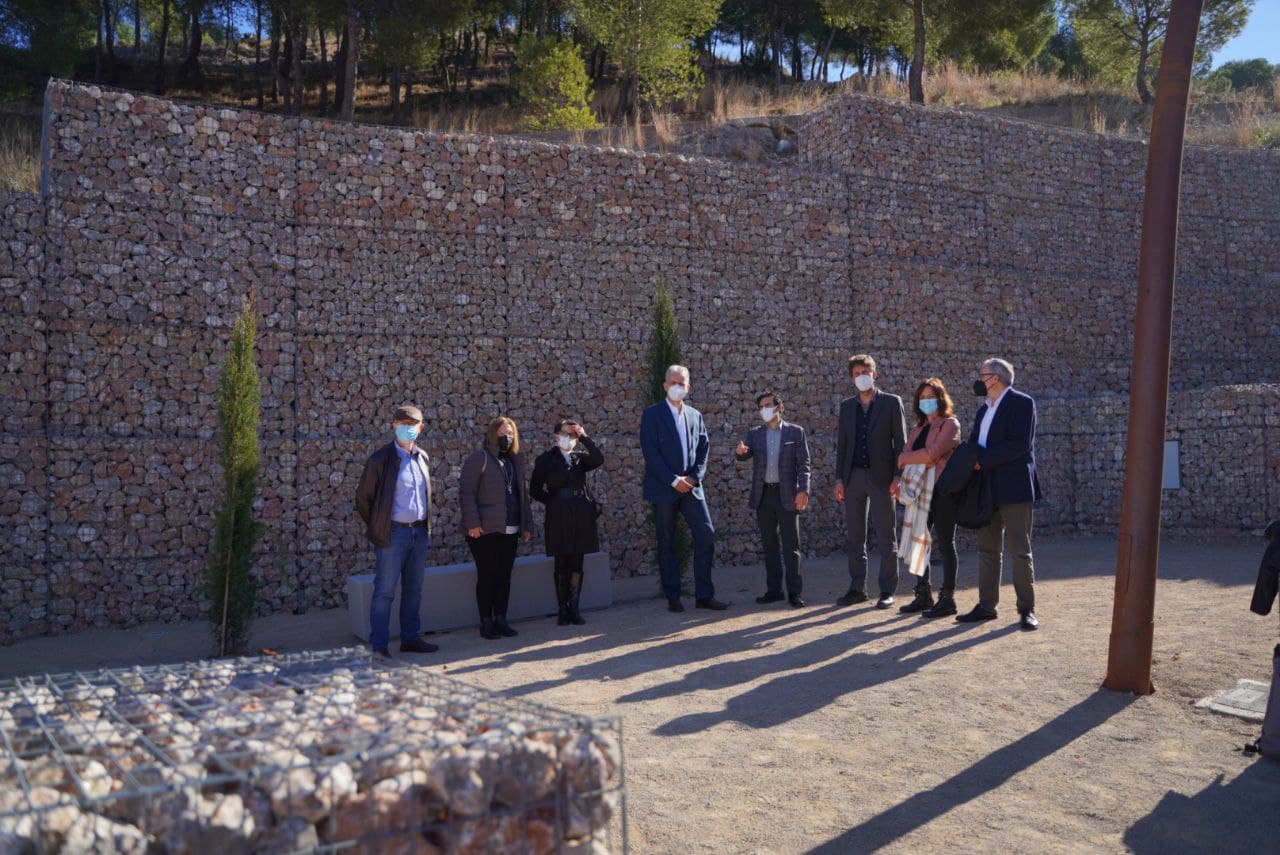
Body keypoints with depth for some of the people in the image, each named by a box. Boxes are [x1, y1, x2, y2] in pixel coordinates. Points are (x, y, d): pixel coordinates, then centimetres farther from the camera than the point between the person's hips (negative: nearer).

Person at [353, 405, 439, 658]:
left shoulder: (423, 458, 10)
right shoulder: (381, 459, -8)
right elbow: (363, 497, -3)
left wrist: (425, 525, 15)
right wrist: (376, 528, 0)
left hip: (420, 532, 6)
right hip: (393, 533, -6)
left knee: (413, 590, 13)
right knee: (385, 592, -2)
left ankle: (411, 638, 23)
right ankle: (378, 645, 4)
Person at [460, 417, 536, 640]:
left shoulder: (515, 462, 19)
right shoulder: (479, 459, -3)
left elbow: (522, 495, 22)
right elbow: (466, 492, -10)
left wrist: (527, 525, 15)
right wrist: (472, 523, -17)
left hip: (510, 530, 6)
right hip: (485, 530, -6)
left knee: (504, 576, 7)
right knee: (487, 576, -2)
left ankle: (500, 619, 16)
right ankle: (486, 623, 7)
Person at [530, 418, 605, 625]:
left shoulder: (580, 457, 10)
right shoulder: (546, 459, 3)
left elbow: (599, 459, -12)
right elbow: (535, 489, 4)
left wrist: (584, 437, -8)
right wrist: (552, 502, -3)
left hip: (581, 517, 3)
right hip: (558, 518, -2)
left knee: (577, 565, 5)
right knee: (562, 566, 2)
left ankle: (574, 609, 12)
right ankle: (563, 610, 10)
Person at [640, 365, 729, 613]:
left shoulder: (695, 415, 14)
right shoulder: (652, 414, -2)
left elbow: (704, 448, 11)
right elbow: (650, 452, -10)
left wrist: (695, 476, -5)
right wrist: (673, 481, -14)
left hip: (691, 487, 4)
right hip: (664, 489, -4)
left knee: (706, 536, -3)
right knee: (667, 544, 2)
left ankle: (704, 595, 5)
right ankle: (673, 598, 10)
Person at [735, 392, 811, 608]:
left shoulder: (795, 432, 3)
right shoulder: (754, 433, 12)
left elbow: (803, 464, -1)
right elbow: (746, 454, -3)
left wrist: (803, 491, -11)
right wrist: (741, 451, -27)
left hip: (786, 494, -3)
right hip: (763, 495, 3)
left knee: (791, 545, -2)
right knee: (769, 544, 9)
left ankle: (794, 592, 2)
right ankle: (774, 590, 16)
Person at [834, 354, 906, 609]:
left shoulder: (892, 402, 2)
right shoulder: (846, 406, 13)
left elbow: (901, 442, -1)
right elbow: (842, 444, 13)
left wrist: (897, 476, -10)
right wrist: (839, 479, 5)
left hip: (881, 477, -4)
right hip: (853, 477, 4)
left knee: (886, 536, 0)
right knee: (854, 536, 7)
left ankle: (888, 591, 6)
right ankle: (857, 588, 14)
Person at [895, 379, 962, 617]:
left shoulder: (950, 424, -5)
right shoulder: (918, 429, 17)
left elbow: (931, 454, -17)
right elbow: (904, 458, 6)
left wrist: (907, 458, -4)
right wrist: (920, 460, -13)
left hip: (942, 492, -7)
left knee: (944, 544, -1)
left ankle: (947, 598, 5)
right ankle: (923, 595, 17)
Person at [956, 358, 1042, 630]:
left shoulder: (1021, 403, -8)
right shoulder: (984, 409, 18)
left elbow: (1020, 444, -19)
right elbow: (973, 444, 17)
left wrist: (983, 460, -17)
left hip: (1013, 488, -8)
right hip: (987, 489, 8)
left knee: (1020, 551, -2)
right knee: (987, 549, 10)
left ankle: (1027, 609, 5)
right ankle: (986, 605, 17)